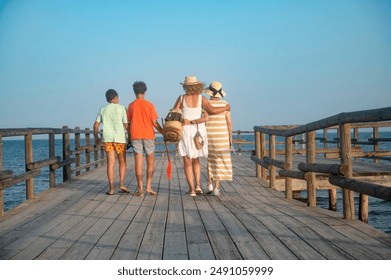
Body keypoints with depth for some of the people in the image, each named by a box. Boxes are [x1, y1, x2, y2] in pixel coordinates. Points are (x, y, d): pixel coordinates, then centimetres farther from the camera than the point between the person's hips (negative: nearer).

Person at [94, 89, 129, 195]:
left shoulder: (102, 109, 10)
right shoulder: (121, 108, 2)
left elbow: (96, 125, 7)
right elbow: (126, 125, -4)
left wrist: (96, 137, 18)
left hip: (107, 138, 2)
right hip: (120, 138, -2)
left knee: (110, 163, 1)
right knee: (122, 162, 11)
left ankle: (111, 188, -3)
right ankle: (121, 184, -2)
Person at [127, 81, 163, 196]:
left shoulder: (131, 106, 4)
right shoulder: (149, 105, -1)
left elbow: (128, 123, 5)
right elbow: (154, 122, -5)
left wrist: (129, 137, 14)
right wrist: (163, 132, 5)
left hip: (135, 136, 1)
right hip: (148, 135, -1)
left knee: (138, 162, 1)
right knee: (150, 161, 11)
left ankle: (140, 189, 0)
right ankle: (149, 186, 5)